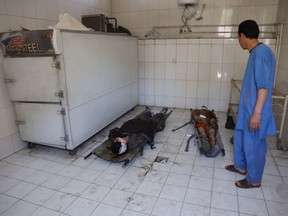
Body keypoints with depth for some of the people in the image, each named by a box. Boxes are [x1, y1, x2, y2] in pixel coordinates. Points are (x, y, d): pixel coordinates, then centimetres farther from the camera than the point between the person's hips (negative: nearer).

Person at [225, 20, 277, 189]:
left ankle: (254, 180, 22)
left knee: (253, 144, 4)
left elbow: (264, 86, -25)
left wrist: (257, 113, -25)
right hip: (247, 108, 10)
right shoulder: (256, 53, 11)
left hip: (255, 111, -10)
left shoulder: (261, 53, -20)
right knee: (240, 136, 21)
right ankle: (241, 166, 39)